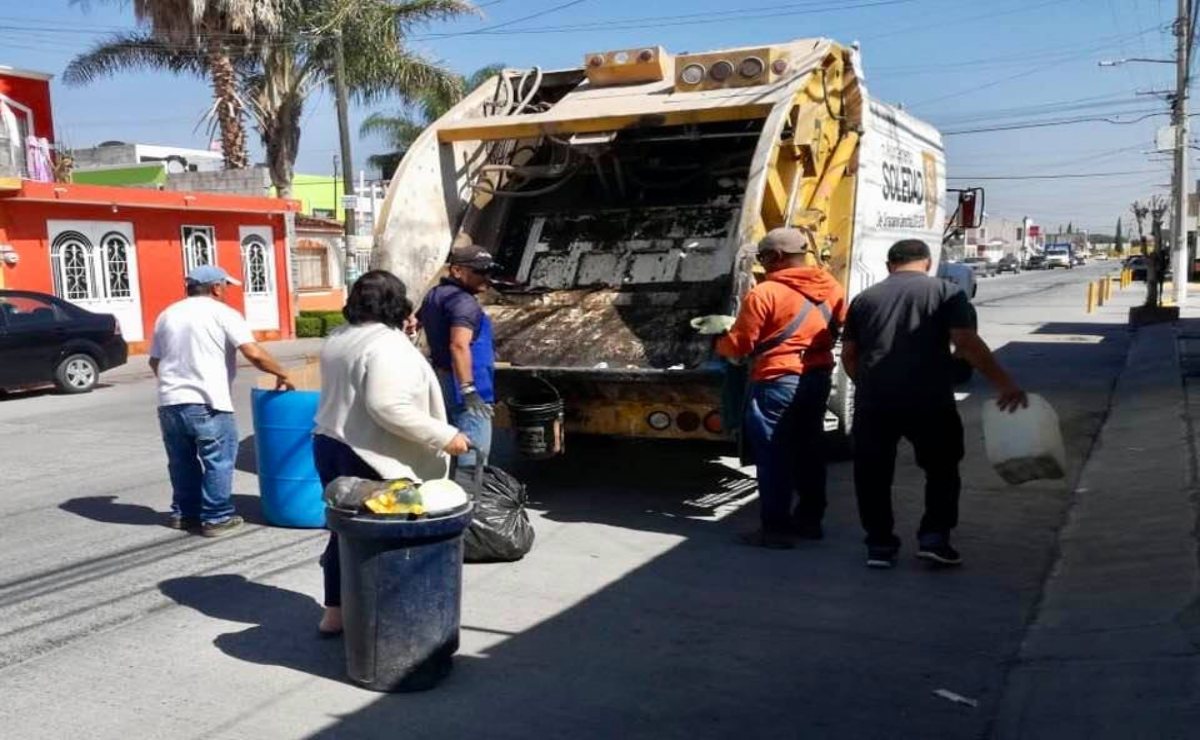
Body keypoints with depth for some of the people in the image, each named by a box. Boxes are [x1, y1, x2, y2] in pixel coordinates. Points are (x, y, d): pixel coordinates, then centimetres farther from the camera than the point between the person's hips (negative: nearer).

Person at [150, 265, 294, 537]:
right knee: (218, 462, 4)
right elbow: (254, 353, -15)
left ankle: (183, 513, 27)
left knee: (183, 462, 20)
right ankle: (216, 518, 7)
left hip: (169, 403, 6)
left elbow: (154, 361, 21)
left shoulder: (167, 314, 14)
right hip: (207, 404, -6)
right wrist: (282, 375, -4)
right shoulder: (223, 313, -5)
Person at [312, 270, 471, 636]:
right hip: (370, 459, -9)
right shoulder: (388, 344, -19)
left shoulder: (337, 339, 9)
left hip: (329, 446, 9)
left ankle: (334, 612, 27)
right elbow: (387, 406, -28)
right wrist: (443, 437, -23)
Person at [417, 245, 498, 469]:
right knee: (474, 454, -9)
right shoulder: (463, 302, -18)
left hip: (441, 381, 10)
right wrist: (469, 390, -32)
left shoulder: (435, 295, 14)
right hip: (461, 384, -10)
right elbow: (459, 346, -30)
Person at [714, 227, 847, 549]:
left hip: (778, 382, -7)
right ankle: (810, 520, 27)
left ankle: (776, 528, 2)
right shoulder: (831, 288, 6)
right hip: (819, 377, 8)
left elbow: (739, 344, -11)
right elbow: (838, 329, 19)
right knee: (809, 450, 17)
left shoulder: (764, 293, -15)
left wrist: (719, 344, 9)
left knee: (774, 456, 0)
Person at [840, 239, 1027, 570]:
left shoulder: (864, 298, 14)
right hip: (929, 400, -2)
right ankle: (934, 536, 9)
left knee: (873, 474, 12)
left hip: (873, 402, 2)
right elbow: (967, 343, -7)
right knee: (942, 469, 16)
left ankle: (880, 544, 15)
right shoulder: (946, 292, 4)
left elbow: (848, 355, 15)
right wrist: (1005, 384, -7)